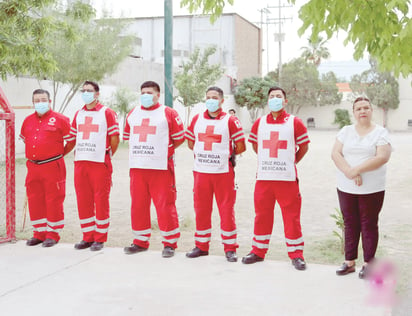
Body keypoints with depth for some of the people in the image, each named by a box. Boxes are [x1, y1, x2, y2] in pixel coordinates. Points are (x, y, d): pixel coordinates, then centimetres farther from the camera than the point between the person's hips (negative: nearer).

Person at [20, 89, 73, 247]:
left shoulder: (59, 119, -4)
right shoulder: (28, 121, 12)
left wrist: (59, 154, 2)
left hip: (53, 167, -5)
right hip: (33, 167, 5)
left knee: (54, 201, -2)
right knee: (35, 201, 9)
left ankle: (53, 234, 8)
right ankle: (39, 233, 21)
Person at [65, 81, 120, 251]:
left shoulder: (107, 113, -2)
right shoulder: (78, 114, 15)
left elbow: (114, 138, -2)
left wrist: (107, 155, 4)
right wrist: (78, 154, 14)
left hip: (100, 163, -6)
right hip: (80, 163, 6)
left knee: (101, 201, -2)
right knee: (82, 201, 8)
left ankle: (100, 239, 7)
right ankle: (88, 236, 18)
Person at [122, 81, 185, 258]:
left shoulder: (168, 113, 1)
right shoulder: (132, 114, 16)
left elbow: (179, 138, 4)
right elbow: (128, 136, 24)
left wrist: (164, 151, 5)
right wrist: (139, 151, 13)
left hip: (161, 168, -5)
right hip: (137, 167, 5)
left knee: (165, 205, -5)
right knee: (138, 205, 9)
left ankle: (170, 243, 5)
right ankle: (140, 241, 21)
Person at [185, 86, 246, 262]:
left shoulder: (230, 121, -2)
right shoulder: (197, 119, 9)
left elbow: (241, 147, -1)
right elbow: (190, 142, 20)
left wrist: (225, 155, 7)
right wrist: (203, 155, 11)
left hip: (223, 172, -3)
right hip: (201, 172, 4)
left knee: (227, 210, -1)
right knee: (201, 210, 8)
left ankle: (230, 248, 8)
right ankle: (201, 246, 20)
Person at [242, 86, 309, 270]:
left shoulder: (294, 122, 0)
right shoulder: (259, 122, 8)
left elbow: (304, 146, 9)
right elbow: (254, 143, 22)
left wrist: (292, 162, 9)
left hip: (287, 178, -3)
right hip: (263, 178, 3)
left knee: (292, 217, 1)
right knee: (261, 215, 9)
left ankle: (296, 255, 11)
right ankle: (258, 251, 22)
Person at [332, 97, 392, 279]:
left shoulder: (380, 132, 0)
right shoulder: (346, 131, 9)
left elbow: (383, 157, -13)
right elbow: (335, 153, -2)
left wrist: (357, 170, -19)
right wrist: (349, 172, -18)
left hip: (372, 189, -3)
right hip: (346, 188, 3)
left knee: (369, 225, 3)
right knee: (350, 224, 10)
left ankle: (368, 263, 13)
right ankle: (349, 262, 19)